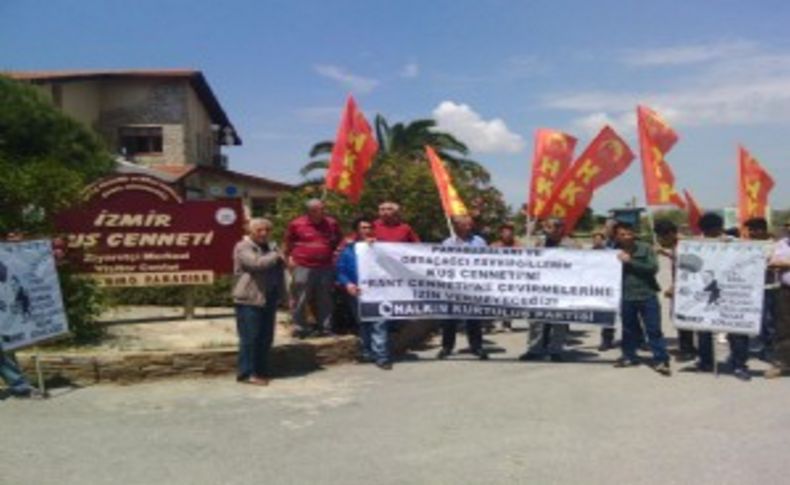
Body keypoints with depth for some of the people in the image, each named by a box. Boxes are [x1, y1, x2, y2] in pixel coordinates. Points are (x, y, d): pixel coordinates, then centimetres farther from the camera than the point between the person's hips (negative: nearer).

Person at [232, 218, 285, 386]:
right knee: (249, 338, -5)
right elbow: (256, 263, -23)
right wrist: (276, 257, -10)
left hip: (269, 299, 7)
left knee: (266, 339, 10)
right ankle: (246, 373, 2)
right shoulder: (243, 247, -6)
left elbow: (279, 270, 21)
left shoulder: (271, 247, 18)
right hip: (249, 299, -7)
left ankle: (261, 371, 19)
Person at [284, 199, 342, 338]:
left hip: (325, 268, 3)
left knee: (325, 300, 9)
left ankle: (325, 328, 18)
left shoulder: (331, 223, 6)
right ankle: (299, 328, 8)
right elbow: (288, 243, 9)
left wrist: (334, 255, 11)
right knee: (300, 300, -1)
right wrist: (290, 257, 3)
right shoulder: (296, 224, -2)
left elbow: (338, 241, 21)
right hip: (302, 268, -2)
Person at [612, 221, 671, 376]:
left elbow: (653, 267, -12)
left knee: (654, 329, -1)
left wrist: (630, 261, -15)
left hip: (647, 295, -2)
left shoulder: (645, 248, -2)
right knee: (628, 329, 13)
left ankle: (661, 360, 5)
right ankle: (629, 356, 28)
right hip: (625, 296, 2)